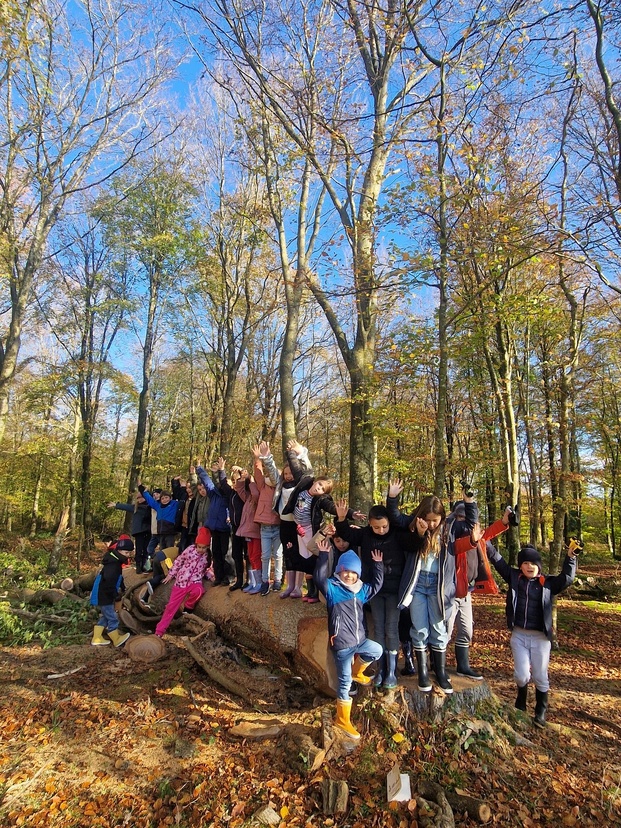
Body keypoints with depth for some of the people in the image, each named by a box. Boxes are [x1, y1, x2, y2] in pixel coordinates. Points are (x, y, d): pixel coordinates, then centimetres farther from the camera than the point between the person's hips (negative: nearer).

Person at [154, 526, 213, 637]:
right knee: (172, 605, -1)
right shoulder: (190, 549, -9)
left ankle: (188, 608, -3)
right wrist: (171, 574, 6)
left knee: (199, 591, -34)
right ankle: (160, 630, 10)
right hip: (181, 580, 0)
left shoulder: (208, 556, -1)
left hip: (195, 581, 0)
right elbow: (178, 561, 3)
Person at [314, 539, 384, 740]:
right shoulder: (332, 588, -12)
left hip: (359, 640, 6)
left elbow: (377, 584, 17)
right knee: (345, 683, 2)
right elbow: (320, 578, -28)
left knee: (377, 650, -12)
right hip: (341, 645, -6)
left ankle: (356, 671, 15)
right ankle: (342, 720, 20)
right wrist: (323, 555, -36)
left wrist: (377, 564, 9)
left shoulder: (361, 590, 7)